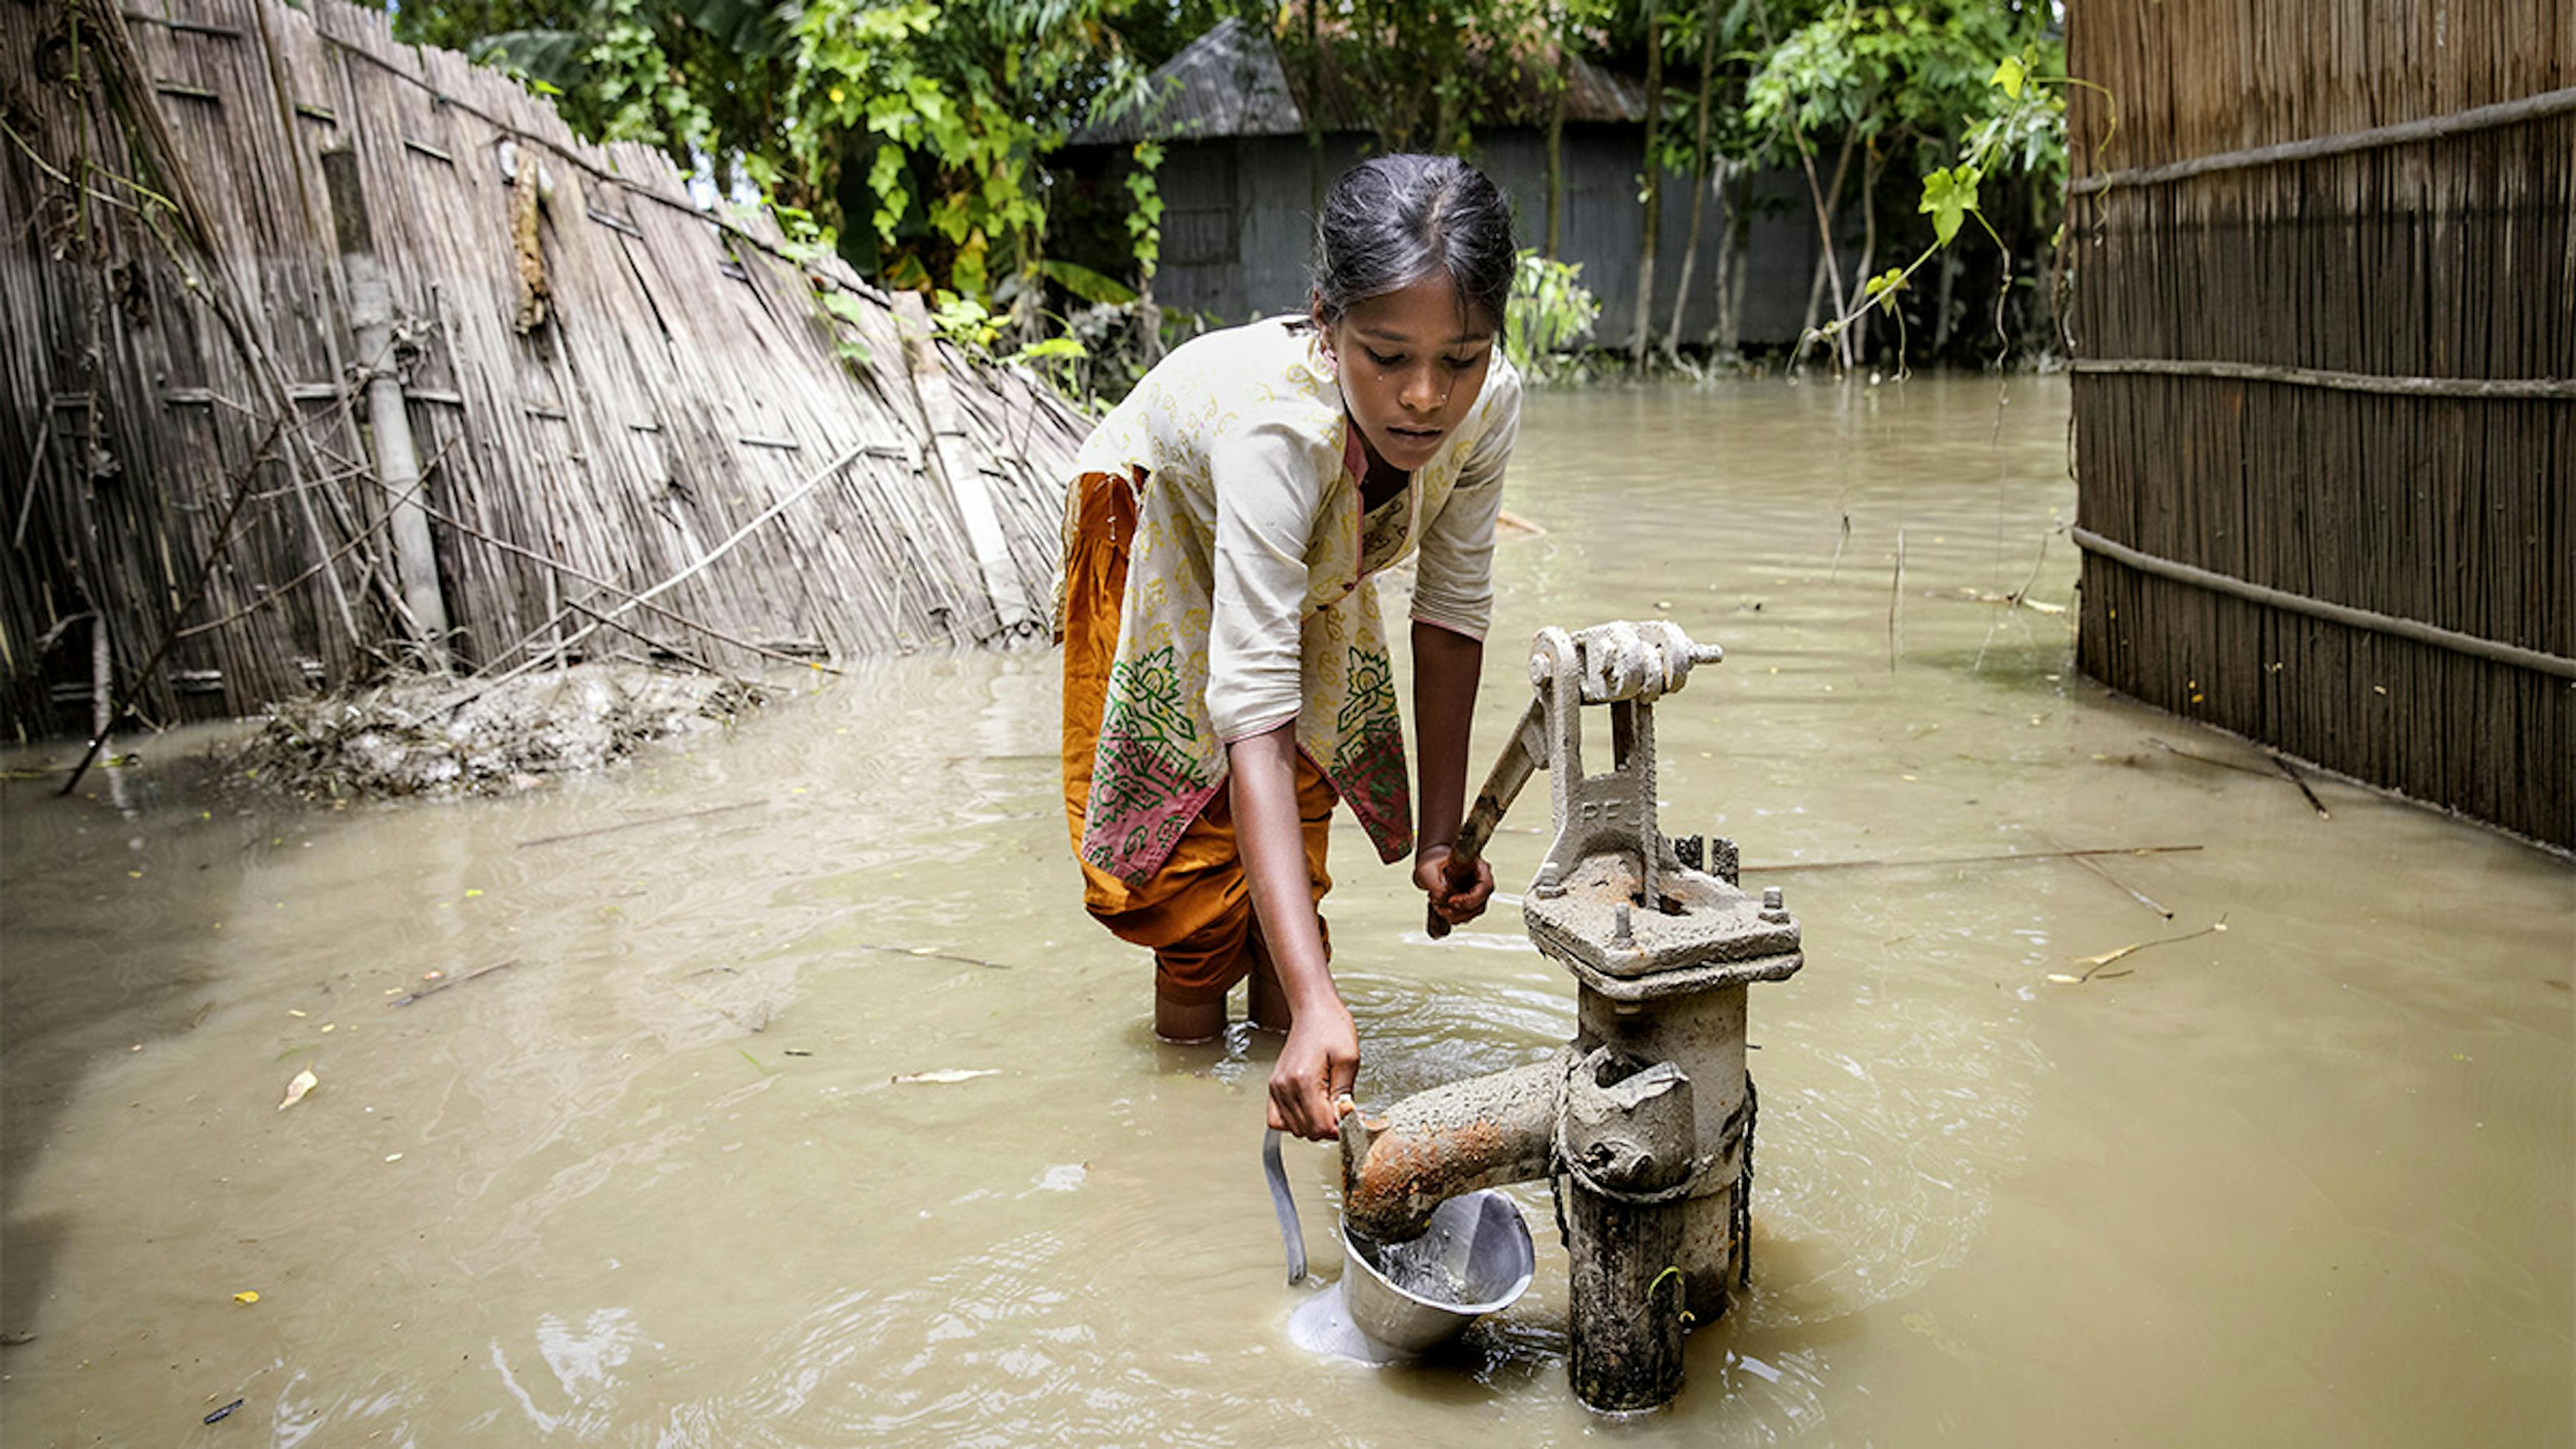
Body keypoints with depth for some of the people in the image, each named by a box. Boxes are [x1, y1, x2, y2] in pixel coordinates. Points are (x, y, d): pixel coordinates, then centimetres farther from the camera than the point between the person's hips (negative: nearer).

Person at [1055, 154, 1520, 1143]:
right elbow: (1254, 717, -52)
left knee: (1303, 796, 6)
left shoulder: (1490, 404, -33)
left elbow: (1452, 607, -17)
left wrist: (1442, 830, -18)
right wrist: (1319, 1006, -59)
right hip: (1162, 523, -4)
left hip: (1315, 544, 4)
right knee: (1194, 796, 2)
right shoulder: (1279, 423, -48)